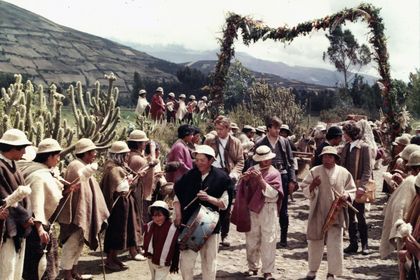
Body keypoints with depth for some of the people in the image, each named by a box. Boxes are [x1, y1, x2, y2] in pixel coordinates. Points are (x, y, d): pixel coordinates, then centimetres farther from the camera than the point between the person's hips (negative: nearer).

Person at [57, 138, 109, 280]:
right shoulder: (77, 167, -18)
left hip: (81, 213, 10)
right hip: (76, 214, -10)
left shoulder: (83, 166, 13)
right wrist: (80, 218, -24)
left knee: (78, 243, 17)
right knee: (72, 244, -2)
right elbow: (80, 193, -22)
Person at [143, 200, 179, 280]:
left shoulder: (172, 229, -19)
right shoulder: (149, 226, -5)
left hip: (163, 263, -6)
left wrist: (174, 265, -10)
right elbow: (146, 240, 9)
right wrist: (147, 252, -6)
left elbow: (176, 247, -13)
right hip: (151, 260, 6)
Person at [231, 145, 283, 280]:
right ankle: (252, 267, 23)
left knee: (268, 241, -3)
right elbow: (242, 188, 4)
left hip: (268, 210, -3)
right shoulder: (253, 170, 6)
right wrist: (245, 179, -16)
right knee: (252, 240, 10)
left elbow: (273, 193, -14)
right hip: (252, 208, 3)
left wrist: (260, 179, -22)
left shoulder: (274, 173, -2)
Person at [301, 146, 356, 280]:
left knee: (335, 244, -2)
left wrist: (346, 196, -13)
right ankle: (313, 269, 28)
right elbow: (305, 190, -1)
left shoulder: (344, 173, 1)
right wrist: (312, 185, -21)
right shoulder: (314, 171, -1)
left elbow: (352, 190, 8)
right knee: (315, 242, 11)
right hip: (318, 213, 0)